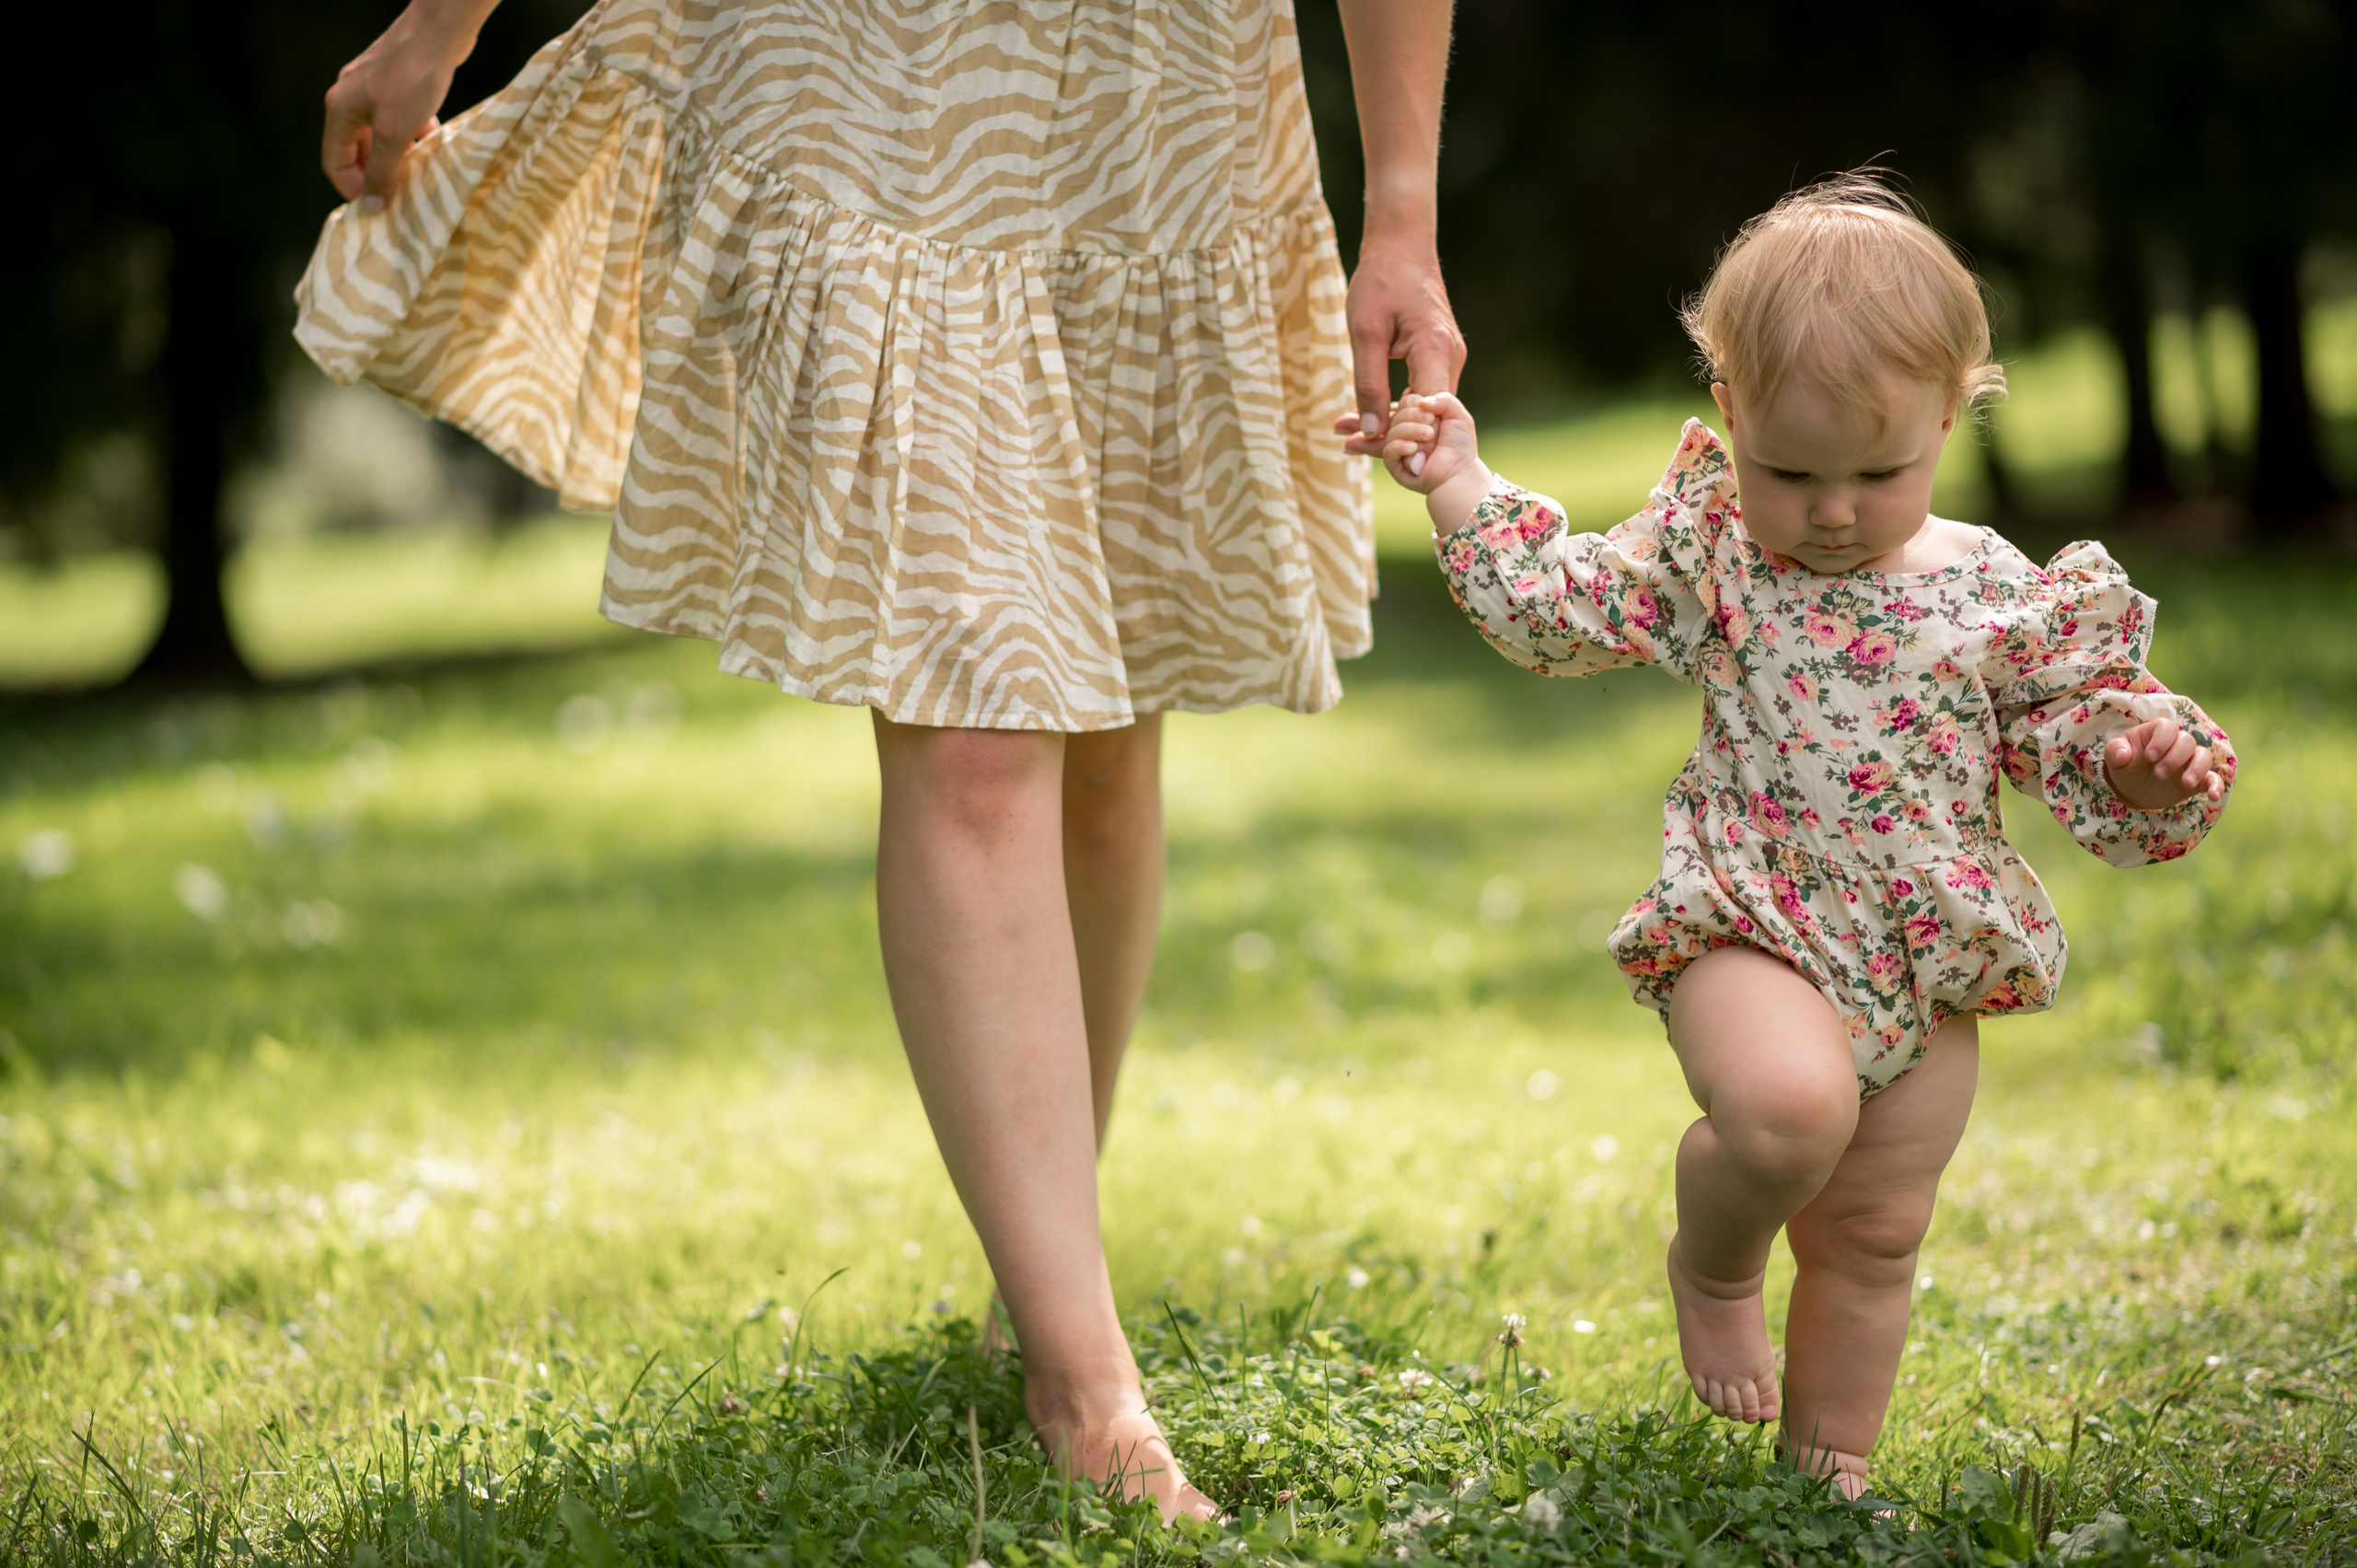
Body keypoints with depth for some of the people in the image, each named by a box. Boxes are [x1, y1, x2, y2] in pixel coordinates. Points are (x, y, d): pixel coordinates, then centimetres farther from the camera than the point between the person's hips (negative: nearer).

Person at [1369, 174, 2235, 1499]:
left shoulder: (1994, 595, -1)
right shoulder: (1707, 549, -1)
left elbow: (2069, 721, 6)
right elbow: (1556, 613, 6)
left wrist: (2143, 760, -14)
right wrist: (1462, 485, 0)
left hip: (1930, 959, 3)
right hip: (1751, 926, -3)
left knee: (1876, 1237, 10)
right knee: (1789, 1104, -32)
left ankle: (1831, 1467, 29)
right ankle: (1713, 1266, 1)